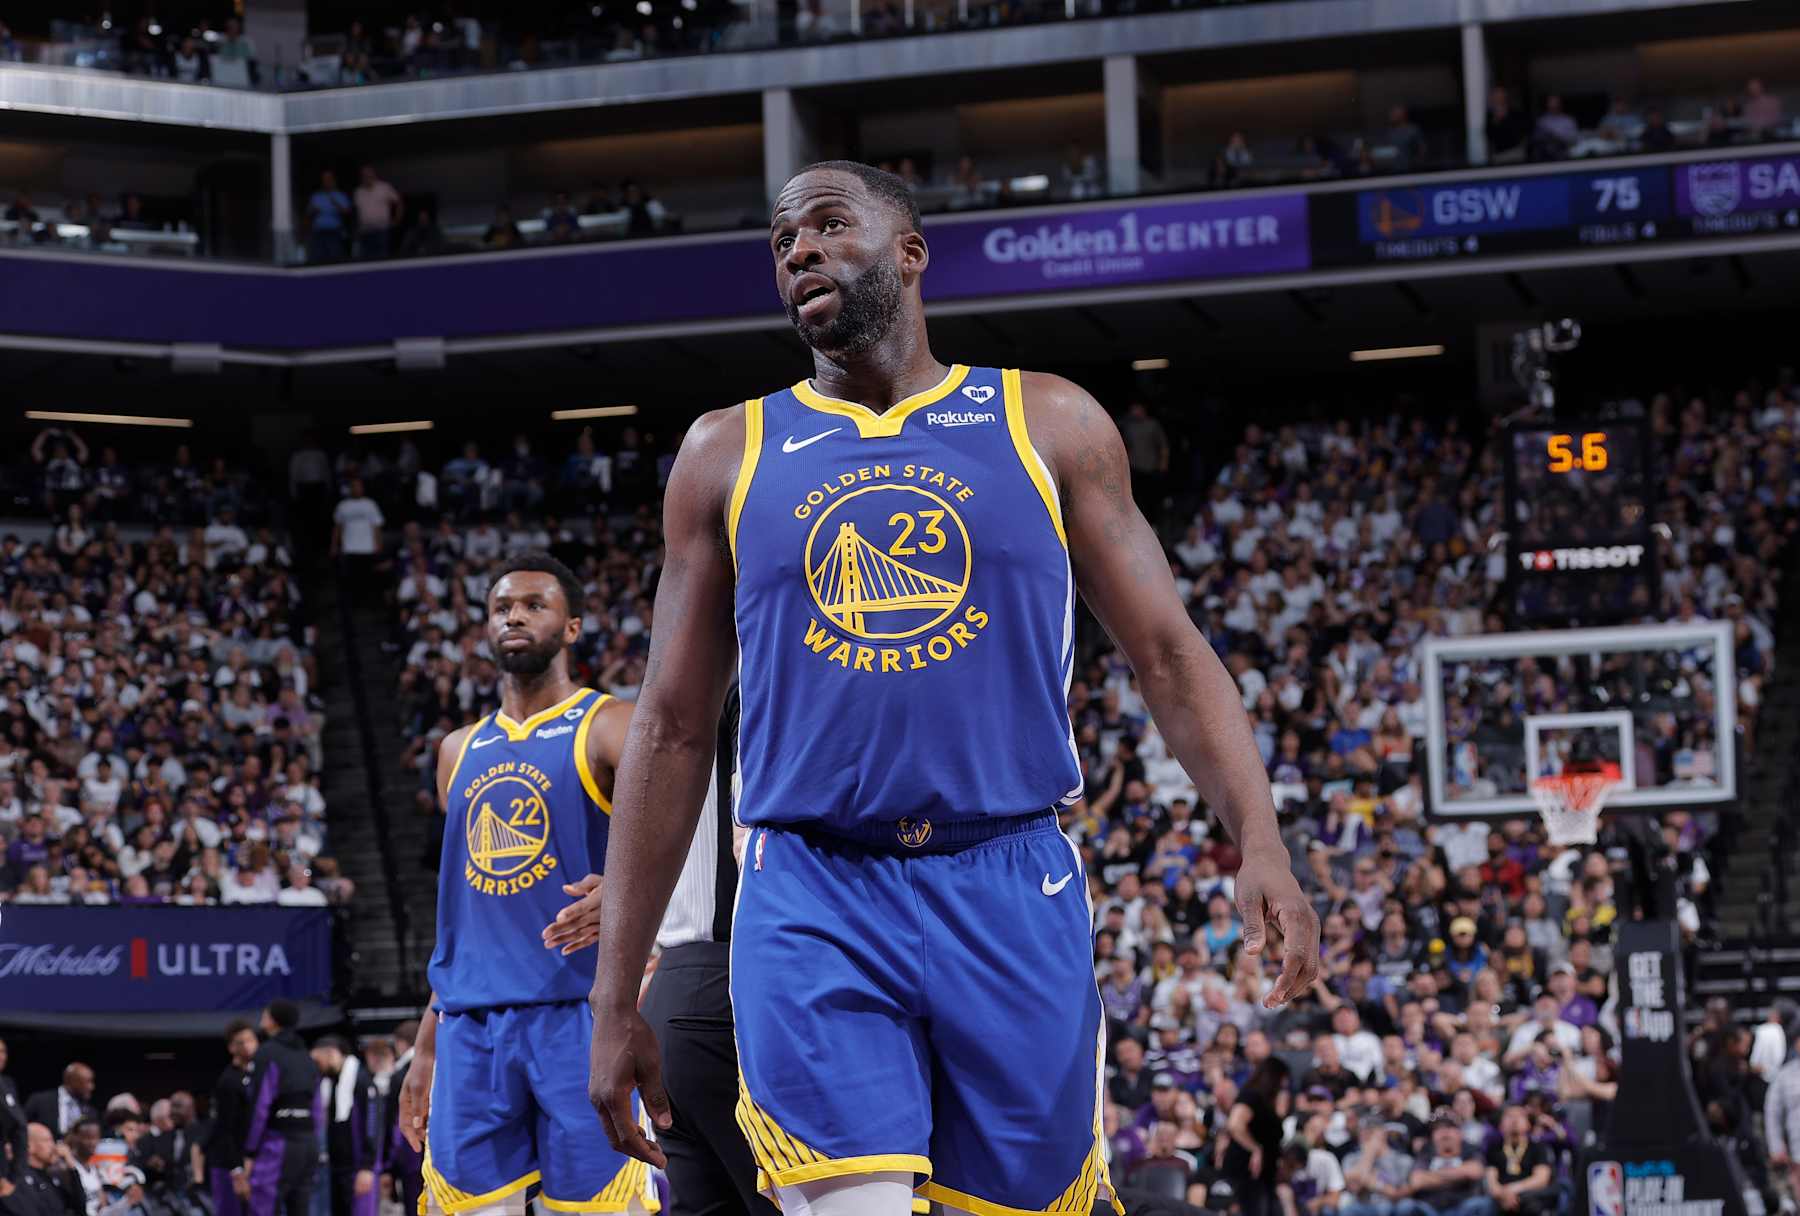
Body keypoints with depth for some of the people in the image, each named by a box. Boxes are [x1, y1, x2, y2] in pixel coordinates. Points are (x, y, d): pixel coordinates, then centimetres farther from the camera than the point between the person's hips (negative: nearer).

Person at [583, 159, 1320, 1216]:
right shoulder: (729, 455, 11)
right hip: (814, 905, 0)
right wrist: (617, 998, 8)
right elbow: (675, 733, 12)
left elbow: (1171, 655, 6)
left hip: (1013, 894, 0)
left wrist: (1262, 846, -11)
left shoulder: (1049, 426, 9)